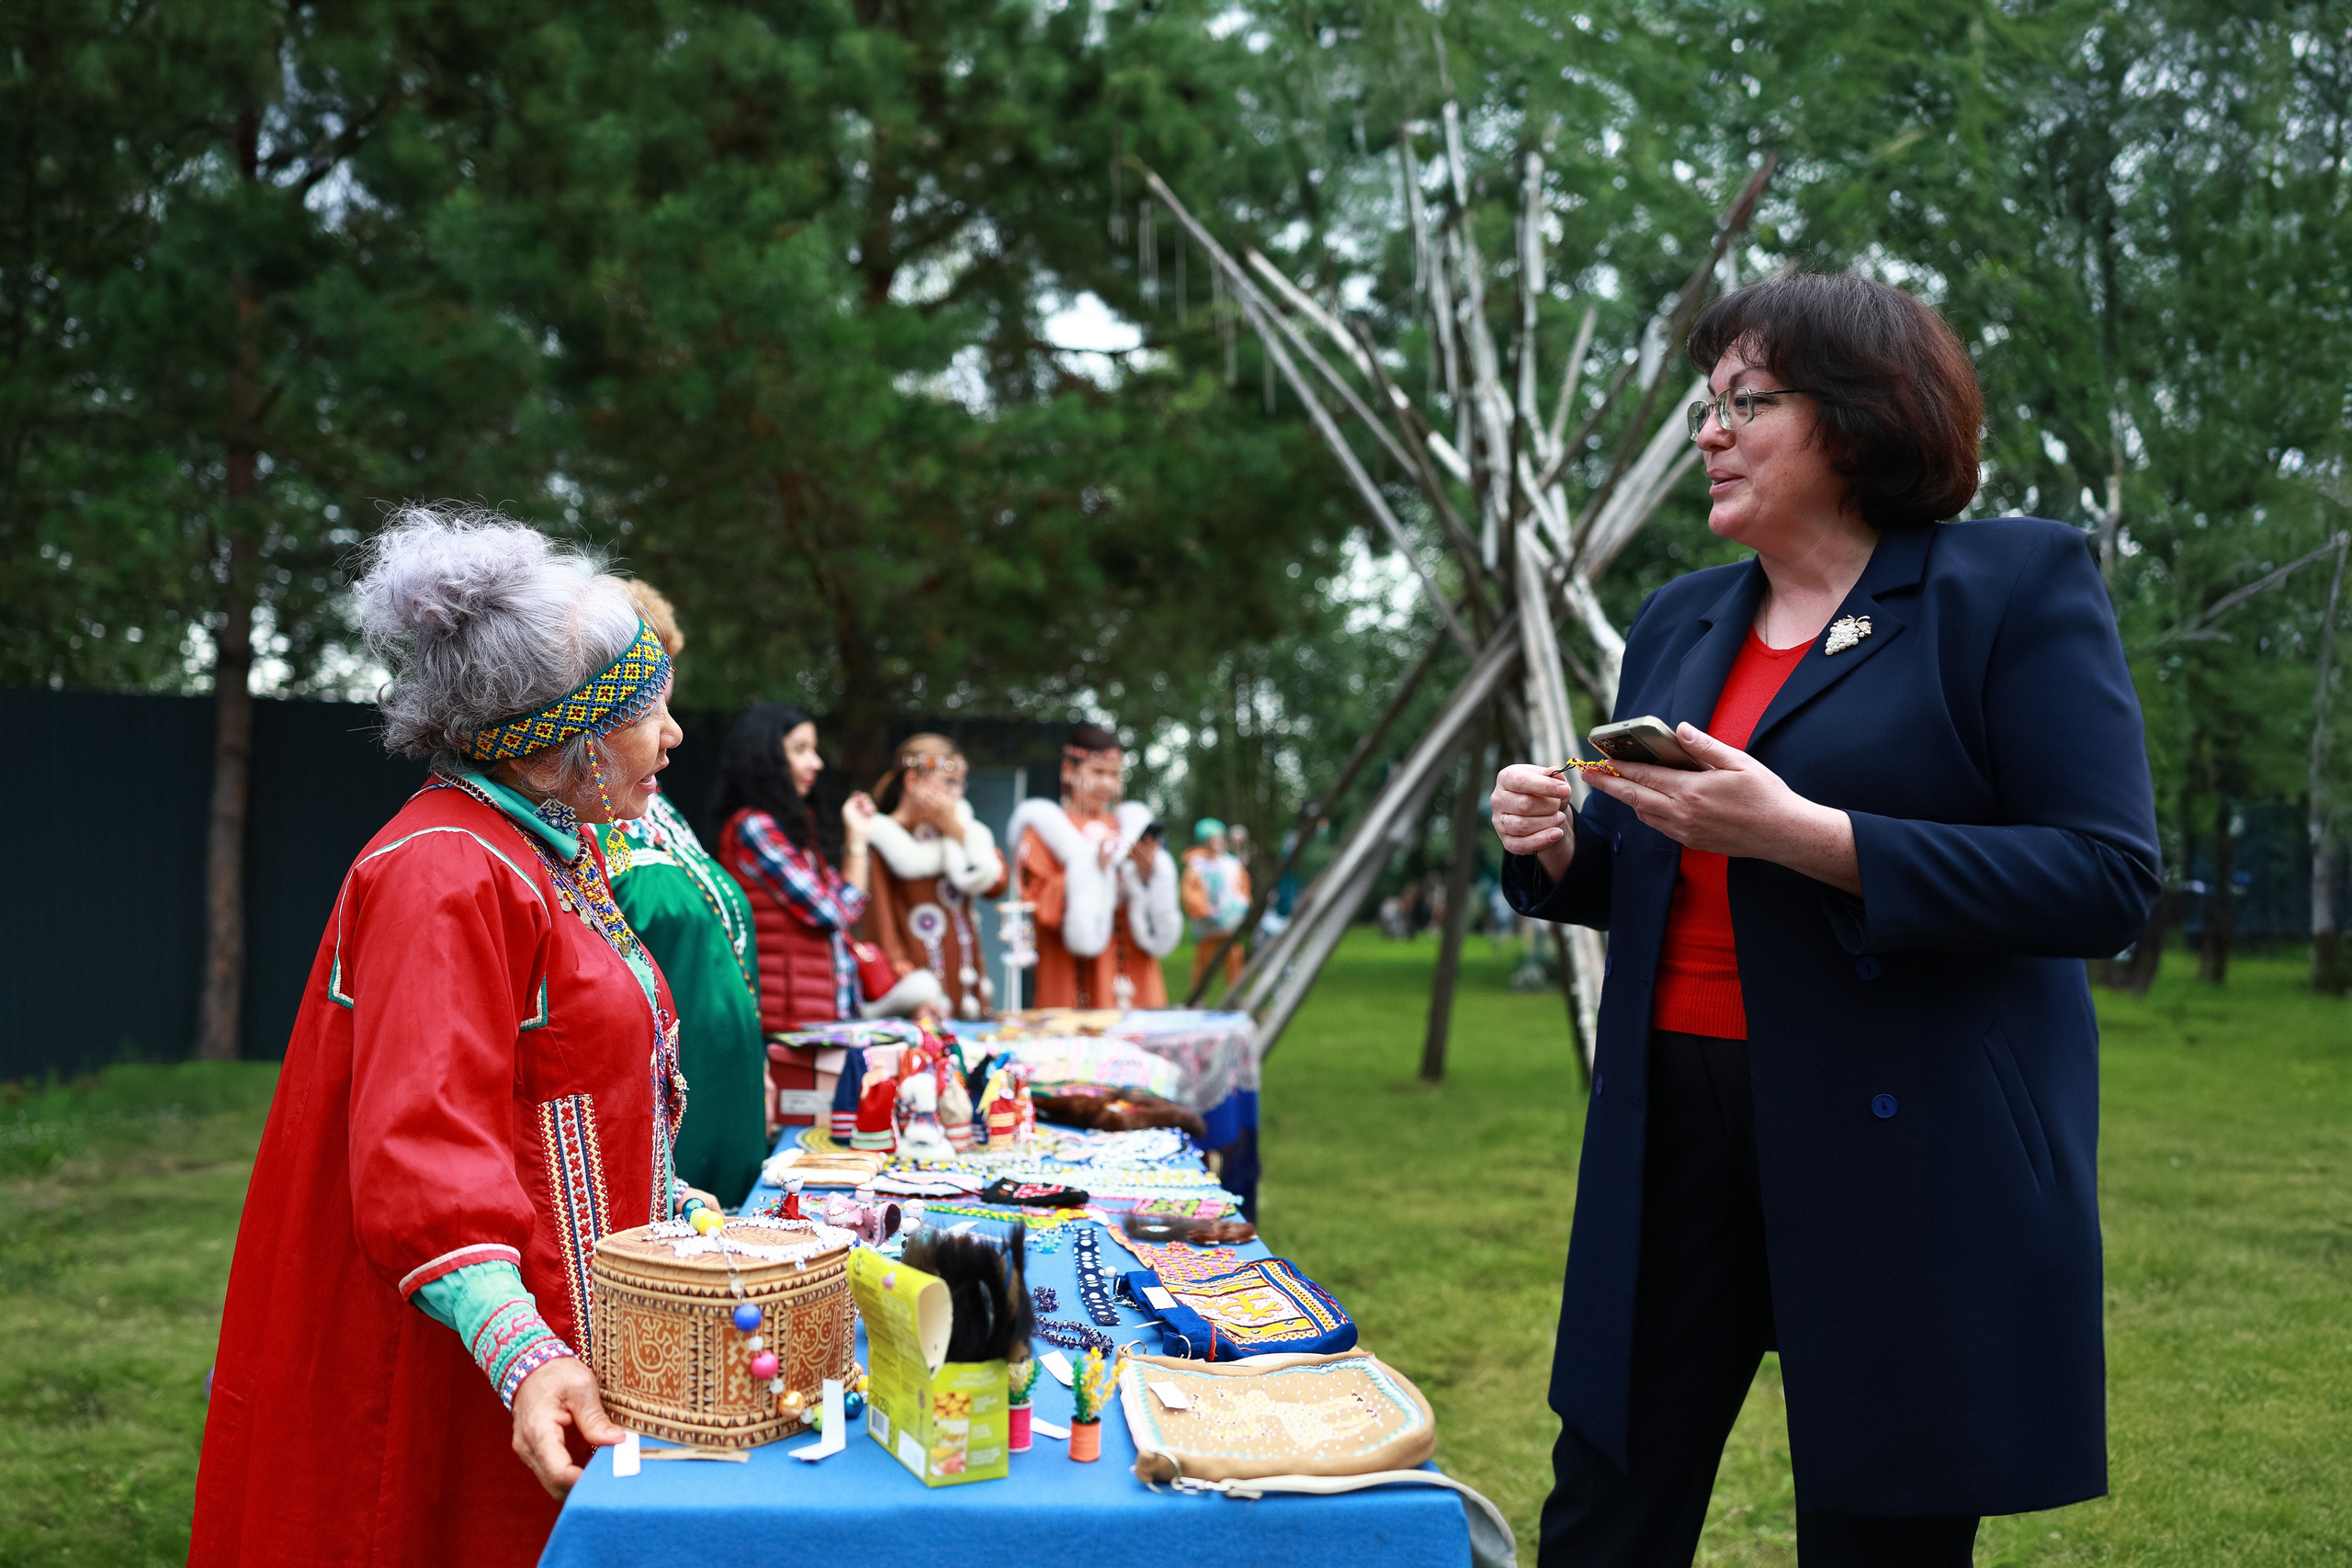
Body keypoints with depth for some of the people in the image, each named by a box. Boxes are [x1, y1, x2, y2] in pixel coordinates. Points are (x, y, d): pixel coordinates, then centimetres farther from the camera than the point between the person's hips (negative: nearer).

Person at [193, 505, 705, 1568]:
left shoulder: (556, 852, 13)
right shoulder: (445, 877, -20)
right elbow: (423, 1149, -28)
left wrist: (666, 1206, 22)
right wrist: (525, 1357, -36)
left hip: (566, 1332, 9)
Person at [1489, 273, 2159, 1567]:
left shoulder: (2017, 583, -5)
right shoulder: (1678, 621, 14)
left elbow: (2108, 876, -14)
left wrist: (1804, 835, -23)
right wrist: (1554, 848, -2)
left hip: (1910, 1150, -5)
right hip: (1676, 1117, 6)